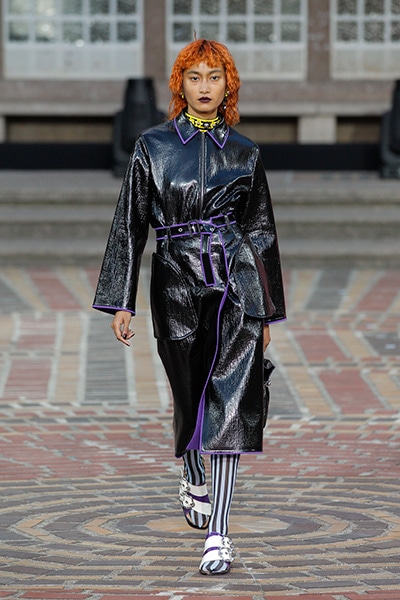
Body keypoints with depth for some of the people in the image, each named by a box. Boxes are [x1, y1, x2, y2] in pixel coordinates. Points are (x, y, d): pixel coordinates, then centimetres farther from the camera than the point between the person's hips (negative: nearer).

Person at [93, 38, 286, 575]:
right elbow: (129, 225, 3)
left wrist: (268, 310, 13)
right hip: (177, 288, 1)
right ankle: (193, 481, 46)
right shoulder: (152, 147, 3)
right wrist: (121, 302, -2)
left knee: (229, 400, -13)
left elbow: (261, 231, 13)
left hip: (236, 285, 0)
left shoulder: (244, 153, 7)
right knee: (190, 395, 14)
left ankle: (218, 532, -16)